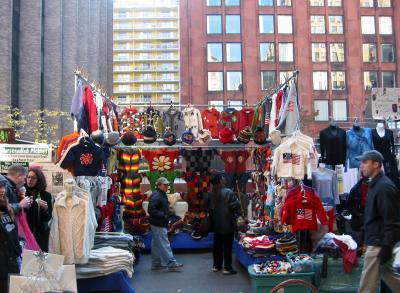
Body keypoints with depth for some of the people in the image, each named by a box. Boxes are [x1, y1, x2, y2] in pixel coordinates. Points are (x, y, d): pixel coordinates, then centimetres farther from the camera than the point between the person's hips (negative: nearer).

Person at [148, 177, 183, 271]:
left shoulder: (162, 194, 16)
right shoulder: (156, 195, -18)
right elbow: (151, 210, -25)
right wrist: (163, 215, -22)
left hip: (161, 224, 11)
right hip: (158, 224, -11)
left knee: (156, 244, 15)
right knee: (164, 244, -7)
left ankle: (155, 264, 23)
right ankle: (171, 264, -5)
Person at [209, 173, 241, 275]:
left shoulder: (212, 193, 2)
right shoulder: (228, 192, -17)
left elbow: (210, 208, 8)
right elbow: (236, 206, -17)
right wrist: (235, 216, 0)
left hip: (216, 224, 6)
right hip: (227, 224, -6)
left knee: (217, 245, 14)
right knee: (227, 246, 1)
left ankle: (216, 265, 23)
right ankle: (227, 268, 5)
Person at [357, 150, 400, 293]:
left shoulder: (384, 187, -18)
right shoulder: (375, 185, 13)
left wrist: (387, 247, -22)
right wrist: (366, 240, 22)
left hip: (379, 243, -10)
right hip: (376, 241, 10)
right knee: (388, 275, 19)